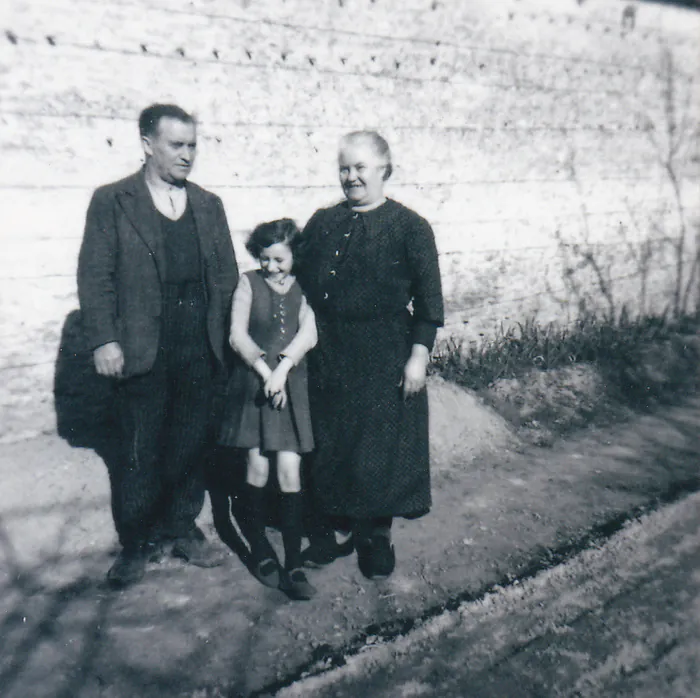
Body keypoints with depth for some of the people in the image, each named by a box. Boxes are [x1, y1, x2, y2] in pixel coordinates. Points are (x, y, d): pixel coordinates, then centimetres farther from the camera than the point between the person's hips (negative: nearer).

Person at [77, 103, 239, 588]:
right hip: (142, 352, -3)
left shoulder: (209, 205, 12)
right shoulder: (112, 202, 1)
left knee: (192, 446, 12)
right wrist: (104, 340, -11)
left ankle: (181, 529, 30)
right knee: (140, 453, 5)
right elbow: (95, 276, -3)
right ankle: (137, 543, 23)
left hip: (200, 351, 4)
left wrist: (226, 338, 4)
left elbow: (227, 275, 11)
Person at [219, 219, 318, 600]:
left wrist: (282, 368, -18)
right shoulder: (249, 283, 4)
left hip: (292, 386, 1)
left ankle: (293, 564, 2)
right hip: (252, 384, 0)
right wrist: (266, 370, -14)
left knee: (289, 470, -4)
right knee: (258, 468, 1)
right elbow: (237, 336, -4)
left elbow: (308, 334, -5)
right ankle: (259, 550, 20)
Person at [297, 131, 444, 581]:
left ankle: (377, 537, 25)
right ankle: (330, 531, 28)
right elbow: (302, 284, 13)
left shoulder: (410, 227, -3)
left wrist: (419, 355, -10)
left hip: (385, 358, -4)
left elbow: (428, 299, -5)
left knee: (381, 446, 5)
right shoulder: (322, 223, 10)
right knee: (328, 444, 10)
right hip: (327, 357, 4)